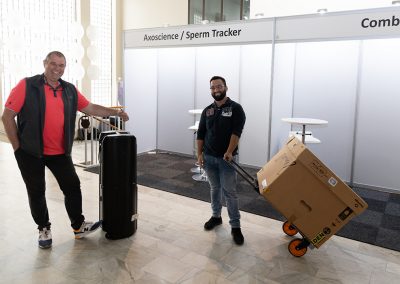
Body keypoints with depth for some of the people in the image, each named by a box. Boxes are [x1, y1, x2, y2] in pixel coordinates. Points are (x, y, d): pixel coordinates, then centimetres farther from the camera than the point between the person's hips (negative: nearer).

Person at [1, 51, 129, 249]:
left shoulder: (70, 90, 5)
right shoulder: (27, 86, -9)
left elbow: (90, 108, 10)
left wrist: (116, 112, 3)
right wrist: (18, 147, -9)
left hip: (60, 152, 4)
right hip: (31, 153, -3)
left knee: (72, 187, 7)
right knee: (36, 192, 10)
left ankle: (78, 227, 24)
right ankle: (44, 229, 29)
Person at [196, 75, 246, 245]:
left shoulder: (235, 108, -7)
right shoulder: (207, 111, 8)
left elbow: (236, 132, -16)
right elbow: (200, 134, 8)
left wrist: (229, 152, -25)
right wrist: (199, 154, 1)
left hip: (227, 158, -5)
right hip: (209, 157, 5)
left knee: (229, 192, -3)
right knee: (214, 188, 17)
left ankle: (235, 226, 4)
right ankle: (216, 216, 33)